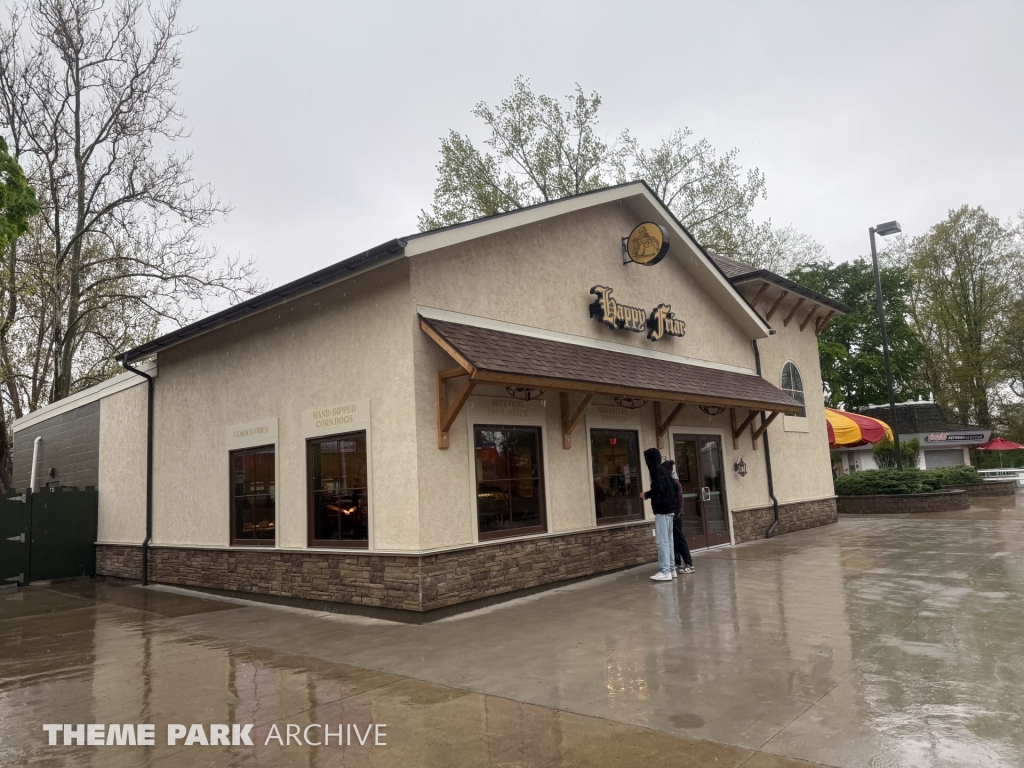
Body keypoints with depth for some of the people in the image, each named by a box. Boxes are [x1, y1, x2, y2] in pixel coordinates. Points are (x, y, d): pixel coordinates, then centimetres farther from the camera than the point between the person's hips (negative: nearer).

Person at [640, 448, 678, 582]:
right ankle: (671, 569, 15)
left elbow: (659, 488, -23)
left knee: (662, 541, -8)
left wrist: (647, 495, -7)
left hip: (662, 510, -9)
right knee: (668, 540, 12)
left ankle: (665, 571, -9)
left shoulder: (655, 470, -11)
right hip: (669, 509, 9)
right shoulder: (664, 470, 16)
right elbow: (672, 488, 19)